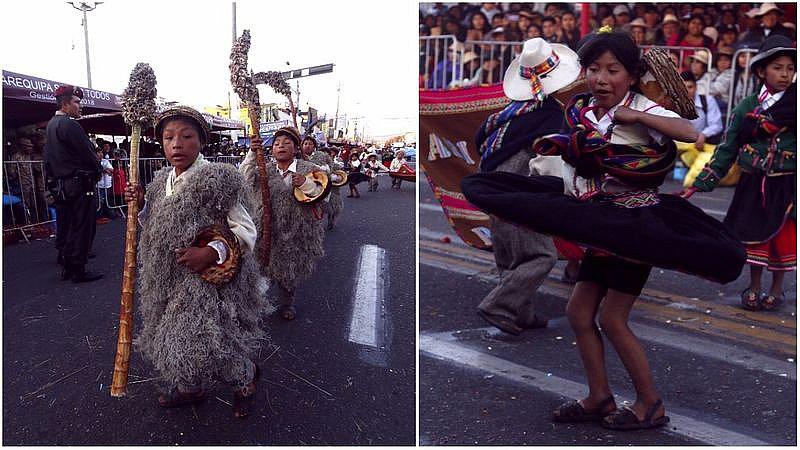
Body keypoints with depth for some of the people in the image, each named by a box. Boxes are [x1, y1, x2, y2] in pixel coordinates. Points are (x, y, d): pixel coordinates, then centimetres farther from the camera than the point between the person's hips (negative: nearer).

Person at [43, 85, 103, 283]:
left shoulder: (51, 125, 15)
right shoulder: (70, 125, -16)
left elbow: (49, 158, 18)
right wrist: (97, 172, 1)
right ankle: (78, 270, 0)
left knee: (64, 227, 13)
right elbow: (88, 153, -15)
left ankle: (67, 268, 21)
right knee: (82, 227, -3)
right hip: (79, 185, -10)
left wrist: (53, 178, 19)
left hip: (60, 187, 10)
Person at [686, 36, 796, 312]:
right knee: (753, 233, 8)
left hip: (786, 185, -1)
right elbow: (728, 147, 1)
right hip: (754, 184, 1)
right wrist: (701, 183, -2)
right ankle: (754, 287, 25)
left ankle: (777, 289, 25)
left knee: (782, 236, 7)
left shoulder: (794, 104, -4)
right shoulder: (747, 107, -1)